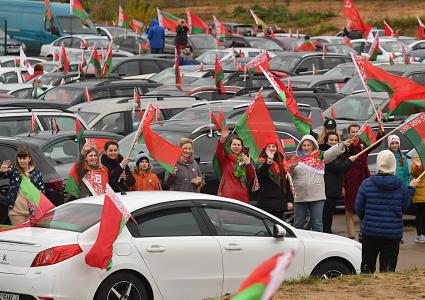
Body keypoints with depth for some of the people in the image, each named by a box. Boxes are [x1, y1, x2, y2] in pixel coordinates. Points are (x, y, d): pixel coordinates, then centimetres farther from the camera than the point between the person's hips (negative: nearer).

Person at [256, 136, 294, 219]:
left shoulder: (280, 163, 16)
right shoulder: (261, 162, -2)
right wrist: (269, 161, -40)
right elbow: (260, 173, -25)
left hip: (280, 201, 6)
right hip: (267, 202, -6)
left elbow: (286, 182, 19)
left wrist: (290, 200, 15)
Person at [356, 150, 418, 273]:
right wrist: (411, 189, 17)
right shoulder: (400, 186, -6)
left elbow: (358, 209, -1)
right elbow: (404, 207, 5)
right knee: (388, 267, 6)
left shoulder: (366, 184, -8)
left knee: (367, 267, 13)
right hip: (393, 234, 0)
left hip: (370, 231, 0)